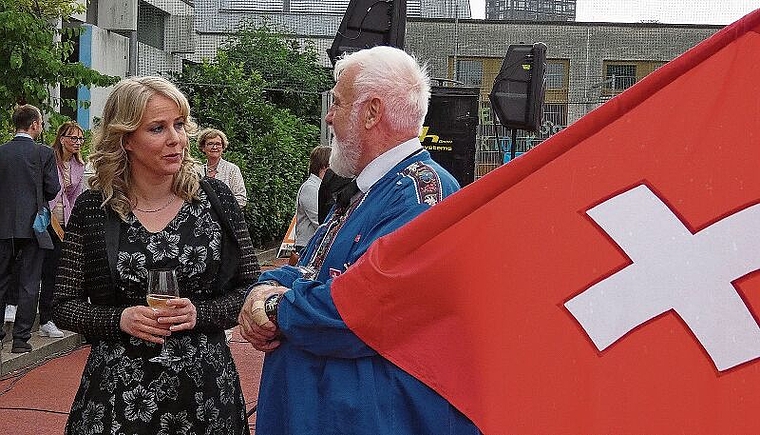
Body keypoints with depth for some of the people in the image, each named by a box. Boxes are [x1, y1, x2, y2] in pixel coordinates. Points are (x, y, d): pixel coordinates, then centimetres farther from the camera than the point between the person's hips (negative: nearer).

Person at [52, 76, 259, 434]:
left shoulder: (214, 198, -2)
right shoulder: (92, 209, -3)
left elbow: (251, 290, 1)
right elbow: (64, 306, 2)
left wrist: (199, 314, -14)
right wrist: (120, 320, -15)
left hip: (205, 387, 1)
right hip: (120, 391, 0)